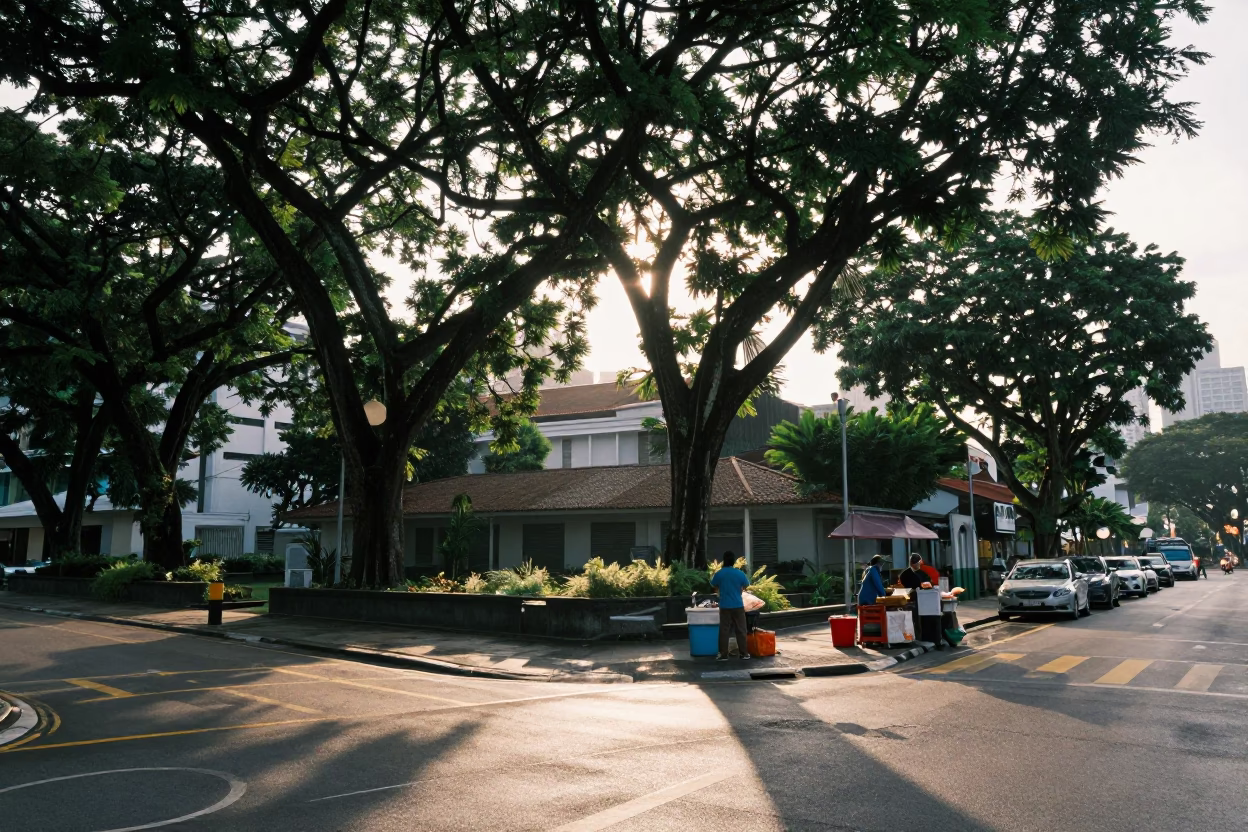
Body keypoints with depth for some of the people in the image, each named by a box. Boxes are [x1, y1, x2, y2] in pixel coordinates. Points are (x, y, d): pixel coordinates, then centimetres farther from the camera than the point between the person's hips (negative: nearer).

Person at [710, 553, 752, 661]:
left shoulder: (719, 574, -6)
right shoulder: (740, 573, -5)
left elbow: (714, 587, 8)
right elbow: (746, 586, 9)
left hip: (725, 606, 0)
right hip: (738, 605, 0)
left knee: (724, 631, 4)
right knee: (741, 630, 8)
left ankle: (723, 654, 4)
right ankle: (744, 653, 12)